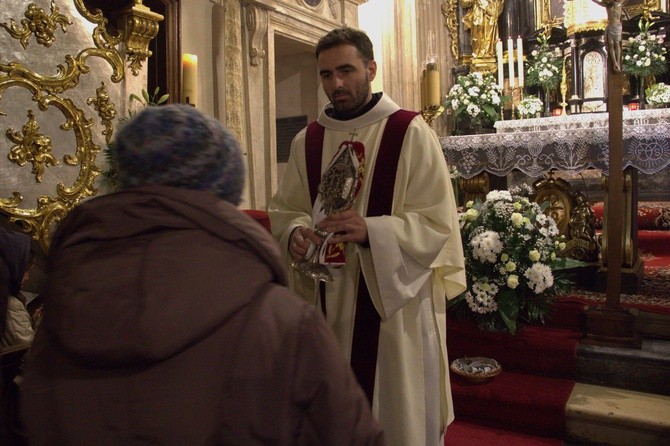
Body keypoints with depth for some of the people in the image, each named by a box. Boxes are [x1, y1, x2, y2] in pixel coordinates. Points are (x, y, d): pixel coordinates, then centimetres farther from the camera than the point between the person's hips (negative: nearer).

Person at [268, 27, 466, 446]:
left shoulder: (411, 132, -7)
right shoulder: (306, 140, 7)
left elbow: (438, 222, -12)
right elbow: (284, 208, 12)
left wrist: (371, 231, -27)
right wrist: (295, 232, -11)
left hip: (395, 304, -3)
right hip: (326, 302, 4)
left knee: (398, 410, 10)